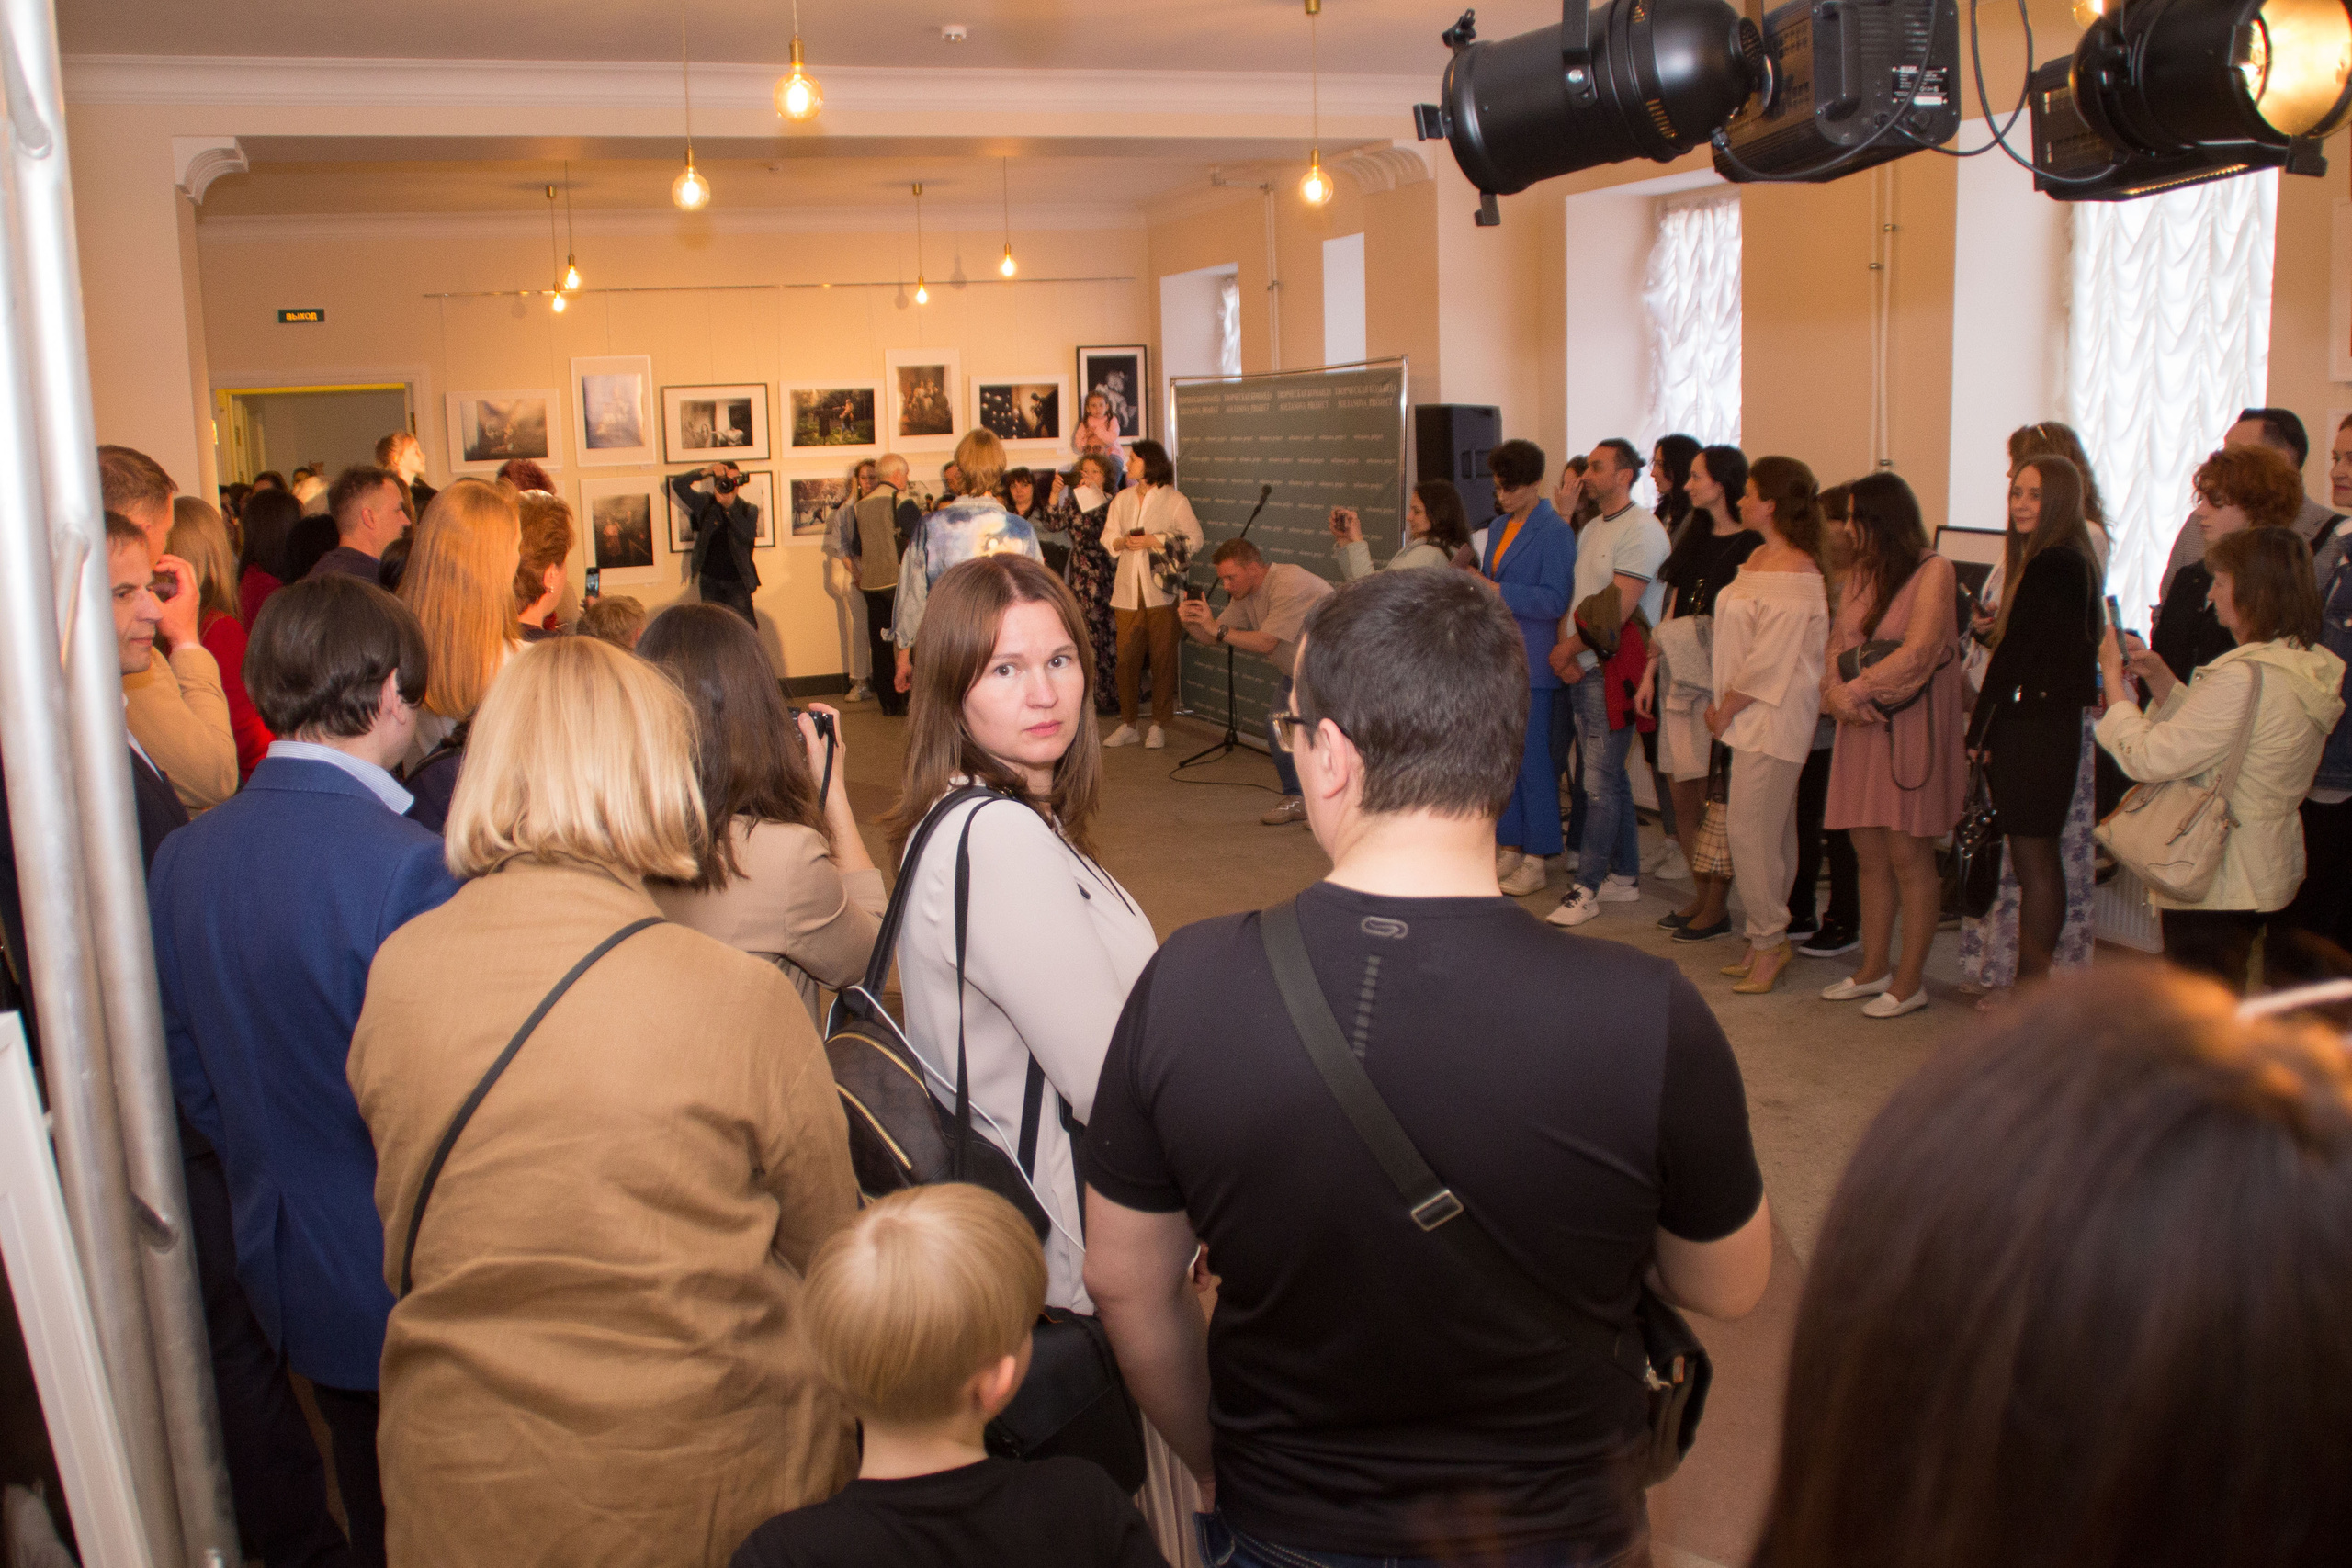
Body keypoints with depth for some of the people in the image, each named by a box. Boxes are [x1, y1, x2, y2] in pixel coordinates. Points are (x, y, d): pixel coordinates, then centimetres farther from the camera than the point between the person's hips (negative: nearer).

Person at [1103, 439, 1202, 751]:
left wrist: (1152, 541, -12)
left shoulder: (1174, 500, -1)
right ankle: (1128, 724, 12)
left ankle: (1159, 725, 9)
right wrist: (1122, 542, -7)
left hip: (1161, 589, -4)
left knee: (1162, 657, -1)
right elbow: (1107, 537, 16)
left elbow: (1193, 539, -5)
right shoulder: (1122, 499, 15)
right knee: (1126, 657, 1)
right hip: (1128, 590, 4)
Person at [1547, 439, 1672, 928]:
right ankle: (1624, 876, 21)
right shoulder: (1591, 530, 17)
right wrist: (1564, 651, -2)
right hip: (1581, 670, 9)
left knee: (1601, 782, -7)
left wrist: (1568, 648, -8)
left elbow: (1618, 612, -17)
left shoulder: (1641, 531, -12)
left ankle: (1587, 887, -3)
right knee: (1609, 776, 13)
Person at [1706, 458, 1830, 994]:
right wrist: (1724, 707, 11)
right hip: (1750, 717, 9)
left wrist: (1727, 709, -10)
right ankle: (1770, 940, 18)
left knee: (1750, 830, -7)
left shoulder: (1794, 574, -17)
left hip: (1774, 719, -9)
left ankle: (1768, 941, 3)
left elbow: (1770, 660, -18)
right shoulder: (1758, 559, 12)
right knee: (1771, 831, 12)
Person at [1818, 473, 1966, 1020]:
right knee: (1870, 854, 10)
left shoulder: (1933, 571, -7)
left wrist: (1856, 690, -14)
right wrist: (1836, 691, -11)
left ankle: (1910, 982, 5)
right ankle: (1874, 969, 20)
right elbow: (1838, 645, 8)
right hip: (1860, 727, 7)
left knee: (1908, 856, -3)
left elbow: (1916, 653, -16)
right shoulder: (1859, 574, 14)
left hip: (1911, 728, -7)